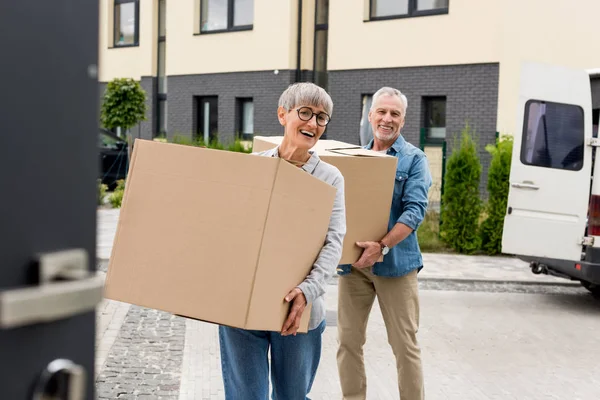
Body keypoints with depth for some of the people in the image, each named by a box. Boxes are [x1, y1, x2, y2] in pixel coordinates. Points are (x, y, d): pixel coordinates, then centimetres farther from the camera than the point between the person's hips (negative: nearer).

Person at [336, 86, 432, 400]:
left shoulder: (413, 159, 0)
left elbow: (415, 209, -12)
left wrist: (383, 245, -25)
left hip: (395, 263, -4)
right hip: (353, 260, 4)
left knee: (405, 344, 2)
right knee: (348, 340, 8)